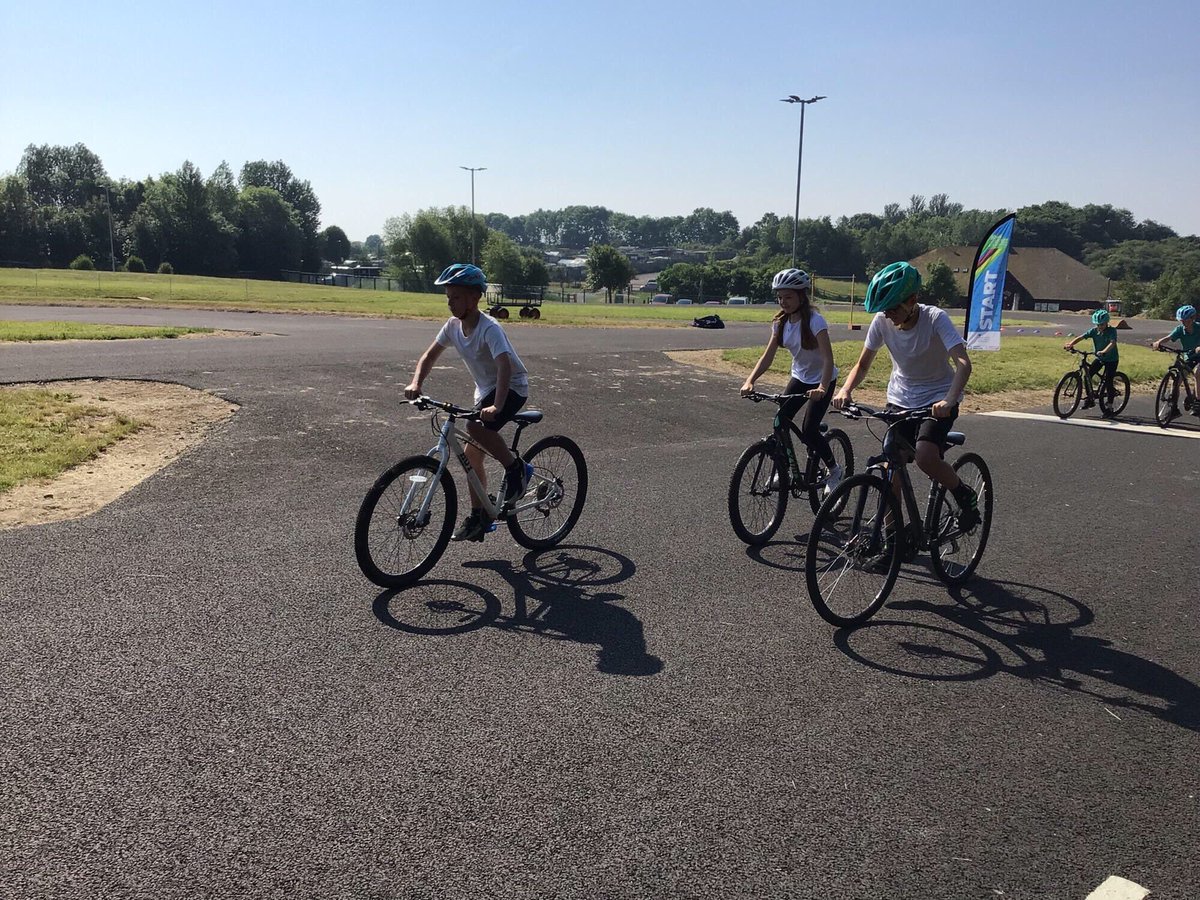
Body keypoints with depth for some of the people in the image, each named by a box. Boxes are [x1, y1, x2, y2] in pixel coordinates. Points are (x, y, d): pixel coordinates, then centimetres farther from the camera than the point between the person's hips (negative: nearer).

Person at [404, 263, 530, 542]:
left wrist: (496, 407, -54)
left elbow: (504, 366, -40)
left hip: (512, 388, -8)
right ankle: (478, 518, 17)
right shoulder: (454, 325, -5)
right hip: (485, 390, 8)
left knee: (475, 427, -34)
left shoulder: (489, 328, -27)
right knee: (472, 454, 6)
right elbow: (430, 355, 1)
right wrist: (416, 383, -19)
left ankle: (515, 467, -10)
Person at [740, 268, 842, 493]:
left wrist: (822, 388, -48)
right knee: (780, 423, -8)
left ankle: (834, 470, 11)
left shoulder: (815, 321, -24)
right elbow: (768, 356, -9)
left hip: (822, 381, -6)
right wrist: (750, 381, -24)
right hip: (799, 377, 6)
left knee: (808, 432, -13)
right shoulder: (781, 322, -5)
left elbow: (828, 359, -32)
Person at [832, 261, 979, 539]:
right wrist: (846, 390, -22)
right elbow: (863, 364, -2)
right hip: (900, 399, 4)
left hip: (937, 400, -4)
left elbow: (963, 363, -31)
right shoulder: (882, 321, -11)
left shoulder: (935, 318, -22)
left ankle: (965, 495, 4)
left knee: (925, 457, -26)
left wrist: (949, 401, -48)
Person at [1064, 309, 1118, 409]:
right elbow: (1081, 337, -16)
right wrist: (1070, 344, -35)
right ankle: (1090, 399, 6)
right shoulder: (1094, 330, -7)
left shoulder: (1112, 331, -20)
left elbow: (1112, 343, -37)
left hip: (1111, 360, -5)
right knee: (1087, 375, -9)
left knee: (1108, 382, -8)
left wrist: (1104, 351, -55)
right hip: (1099, 358, 5)